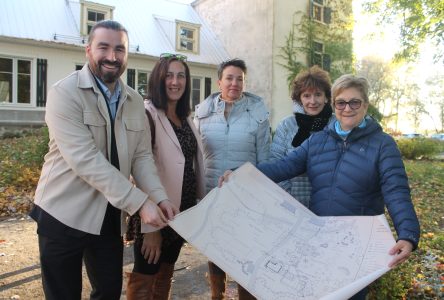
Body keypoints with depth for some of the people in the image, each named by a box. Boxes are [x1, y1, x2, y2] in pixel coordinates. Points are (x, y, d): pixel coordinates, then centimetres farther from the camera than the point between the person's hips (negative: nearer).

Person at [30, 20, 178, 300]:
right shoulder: (64, 93, -15)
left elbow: (142, 155, 3)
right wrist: (139, 202, -27)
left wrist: (159, 197, -14)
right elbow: (85, 159, -24)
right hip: (64, 213, -5)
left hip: (110, 214, 6)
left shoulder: (135, 101, 5)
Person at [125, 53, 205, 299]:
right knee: (144, 279, 8)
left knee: (165, 275, 21)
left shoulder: (185, 117, 10)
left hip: (183, 210, 8)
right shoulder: (148, 115, -15)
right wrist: (150, 225, -23)